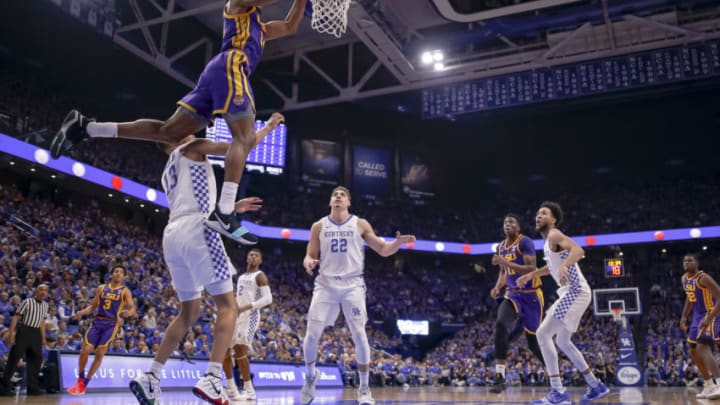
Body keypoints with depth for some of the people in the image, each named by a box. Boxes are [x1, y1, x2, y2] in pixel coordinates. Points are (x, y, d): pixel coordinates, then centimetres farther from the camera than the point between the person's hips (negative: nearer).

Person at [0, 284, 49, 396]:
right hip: (24, 331, -6)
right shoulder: (27, 302, -7)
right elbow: (16, 317, -10)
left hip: (36, 333, 6)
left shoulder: (46, 305, 11)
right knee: (14, 358, -5)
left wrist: (43, 337, 16)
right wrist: (10, 333, -17)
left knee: (36, 360, 6)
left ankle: (33, 387, 13)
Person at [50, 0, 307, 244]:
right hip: (231, 66, -9)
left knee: (169, 132, 1)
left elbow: (290, 27, 41)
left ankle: (84, 127, 2)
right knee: (245, 138, -18)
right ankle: (224, 213, -31)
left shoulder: (258, 27, 36)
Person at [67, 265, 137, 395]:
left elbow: (133, 309, -7)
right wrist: (83, 312, -4)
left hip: (111, 324, -3)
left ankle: (84, 384, 7)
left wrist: (129, 312, -31)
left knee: (100, 353, -4)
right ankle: (80, 380, 18)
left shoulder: (125, 291, 1)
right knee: (85, 350, -5)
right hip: (97, 322, 3)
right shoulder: (101, 288, 11)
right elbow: (93, 306, 16)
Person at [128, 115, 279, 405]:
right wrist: (268, 127, 19)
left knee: (190, 311, 17)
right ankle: (211, 380, -19)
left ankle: (150, 377, 11)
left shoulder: (168, 174, 32)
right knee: (228, 306, -6)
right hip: (195, 232, -8)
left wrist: (233, 208, 40)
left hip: (172, 236, 8)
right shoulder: (191, 148, 11)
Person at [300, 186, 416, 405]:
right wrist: (308, 262, -17)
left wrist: (398, 242, -14)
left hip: (352, 285, -1)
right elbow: (310, 255, 8)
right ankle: (311, 375, 22)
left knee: (359, 335, -7)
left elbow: (383, 250, 6)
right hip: (326, 284, 1)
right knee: (312, 335, -6)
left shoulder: (360, 224, 4)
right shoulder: (319, 226, 7)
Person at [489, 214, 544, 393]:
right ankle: (500, 378, -23)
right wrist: (498, 287, 3)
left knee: (533, 341, 3)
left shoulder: (525, 242, -13)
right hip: (513, 294, 5)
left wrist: (506, 263, -29)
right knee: (500, 324, -24)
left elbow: (532, 269, -23)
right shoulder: (500, 247, 9)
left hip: (531, 295, -5)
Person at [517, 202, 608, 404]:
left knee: (543, 333, -15)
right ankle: (596, 386, 29)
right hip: (572, 293, 10)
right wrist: (530, 275, 31)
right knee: (563, 341, 20)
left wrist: (564, 266, -48)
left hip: (575, 292, -10)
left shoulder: (554, 235, -12)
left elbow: (578, 250, -30)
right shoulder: (549, 241, 17)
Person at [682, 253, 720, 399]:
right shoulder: (685, 279, 7)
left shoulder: (703, 278, -20)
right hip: (697, 316, 9)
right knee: (694, 351, 12)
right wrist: (684, 317, 16)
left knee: (703, 349, -22)